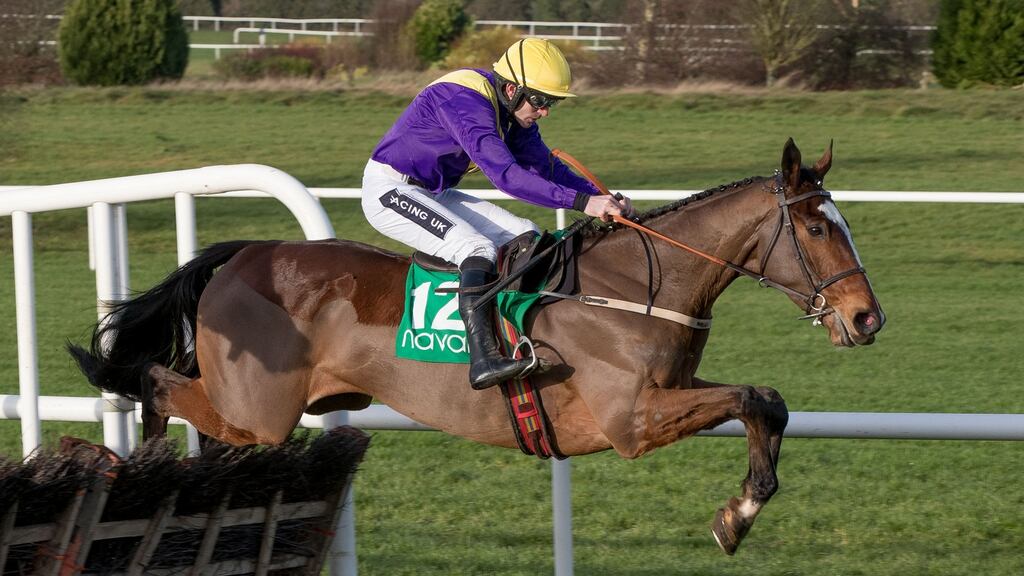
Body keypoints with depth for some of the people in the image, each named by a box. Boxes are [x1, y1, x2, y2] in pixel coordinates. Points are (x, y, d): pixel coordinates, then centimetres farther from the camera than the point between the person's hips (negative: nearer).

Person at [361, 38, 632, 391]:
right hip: (389, 190, -10)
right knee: (477, 248, -29)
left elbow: (545, 166, 8)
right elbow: (505, 174, -38)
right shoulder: (465, 101, -29)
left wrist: (602, 199, -9)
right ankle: (482, 359, -38)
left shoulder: (512, 110, 1)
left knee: (525, 238, 1)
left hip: (436, 193, 10)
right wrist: (582, 202, -42)